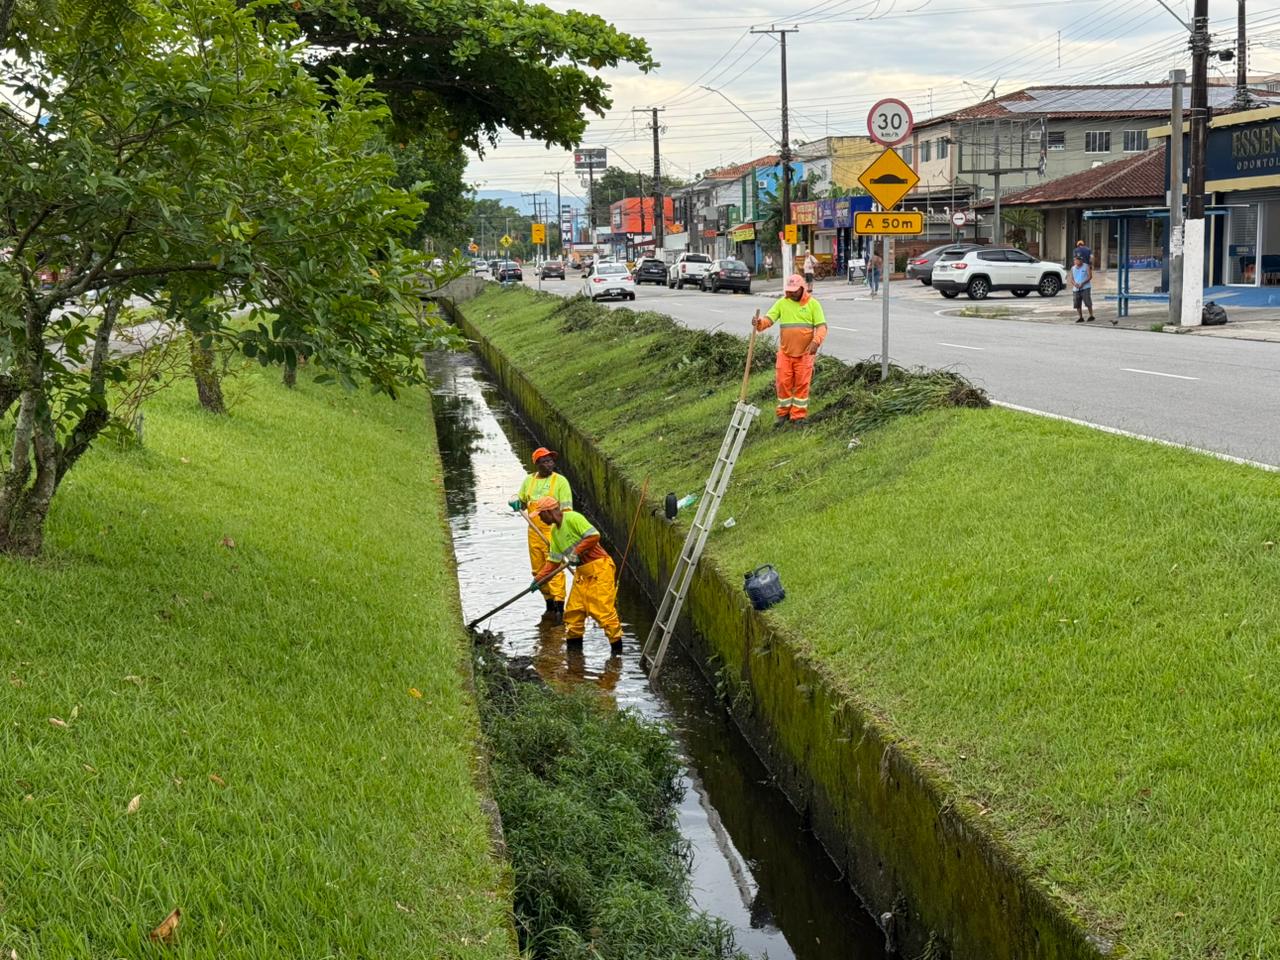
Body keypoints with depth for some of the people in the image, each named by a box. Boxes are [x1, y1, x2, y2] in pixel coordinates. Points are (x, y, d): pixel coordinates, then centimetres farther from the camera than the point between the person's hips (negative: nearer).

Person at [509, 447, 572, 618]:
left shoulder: (560, 481, -2)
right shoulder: (529, 480, 13)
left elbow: (567, 509, -5)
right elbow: (522, 502, 24)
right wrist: (515, 502, 0)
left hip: (552, 531, -5)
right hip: (534, 532, 5)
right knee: (538, 570, 8)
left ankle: (559, 607, -11)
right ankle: (549, 605, 20)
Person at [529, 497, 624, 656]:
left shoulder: (572, 518, -12)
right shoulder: (555, 531, 16)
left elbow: (594, 535, -20)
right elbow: (553, 560, 20)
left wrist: (577, 552, -18)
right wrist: (538, 579, 14)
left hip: (599, 568, -9)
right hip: (581, 572, 9)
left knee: (603, 608, -11)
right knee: (573, 609, 8)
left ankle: (617, 647, -4)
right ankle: (574, 646, 20)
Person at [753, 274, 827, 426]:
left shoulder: (813, 304, -3)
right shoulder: (782, 303, 2)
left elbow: (821, 326, -7)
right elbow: (768, 319, -6)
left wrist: (816, 342, -25)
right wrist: (760, 323, -30)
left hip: (804, 353, -2)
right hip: (785, 352, 2)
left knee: (801, 384, 2)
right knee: (783, 383, 3)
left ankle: (798, 416, 11)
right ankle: (783, 413, 18)